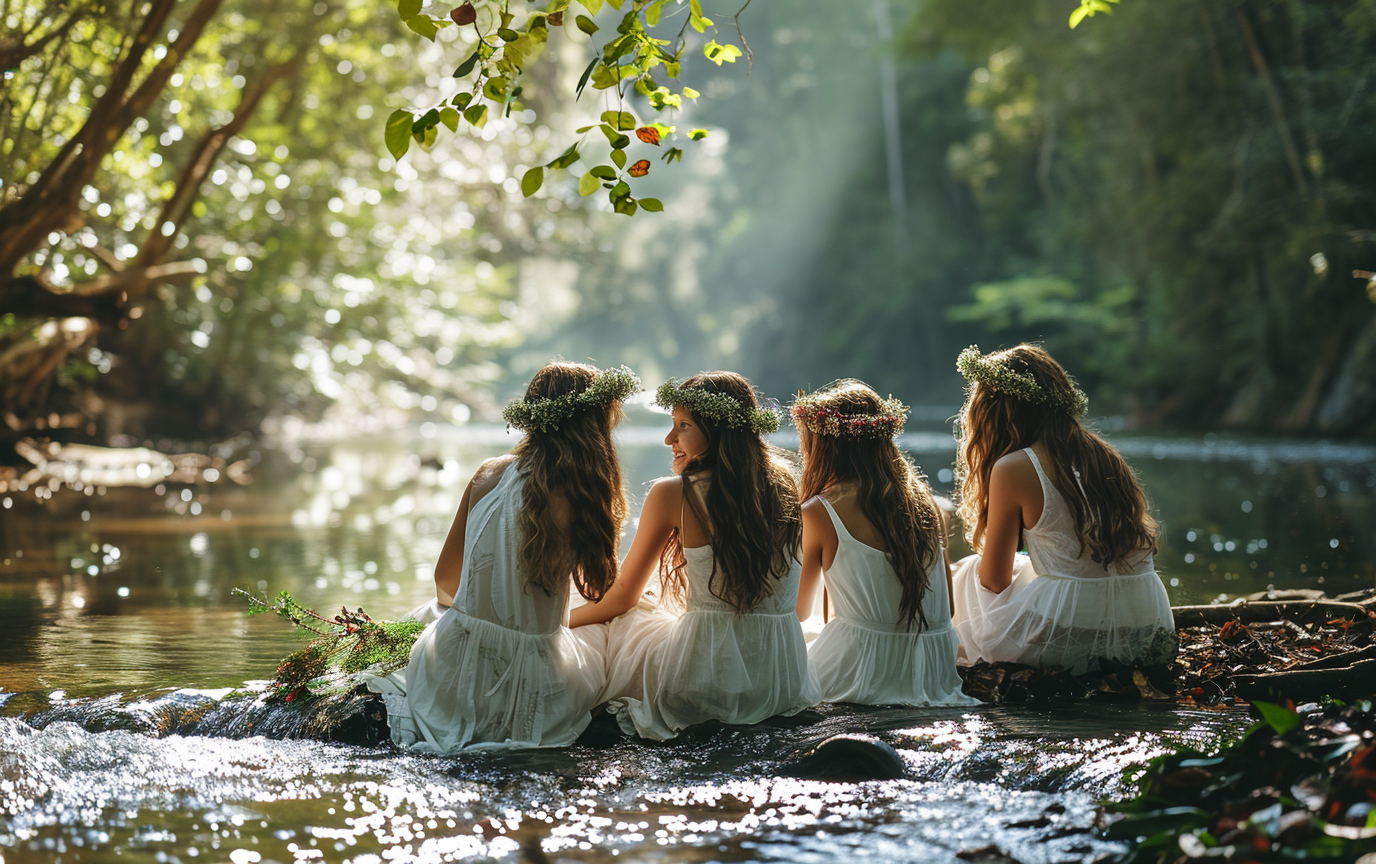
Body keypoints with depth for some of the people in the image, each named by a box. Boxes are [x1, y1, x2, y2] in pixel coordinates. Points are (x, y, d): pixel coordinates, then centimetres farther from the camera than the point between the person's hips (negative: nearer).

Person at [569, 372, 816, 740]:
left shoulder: (673, 495, -9)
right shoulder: (781, 487, 4)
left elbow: (623, 597, 4)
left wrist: (559, 620, 23)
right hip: (784, 683, 6)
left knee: (615, 625, 25)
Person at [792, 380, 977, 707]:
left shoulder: (819, 512, -7)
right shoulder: (923, 499, 6)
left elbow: (799, 612, 8)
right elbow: (947, 604, 12)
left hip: (867, 672, -4)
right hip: (935, 673, 4)